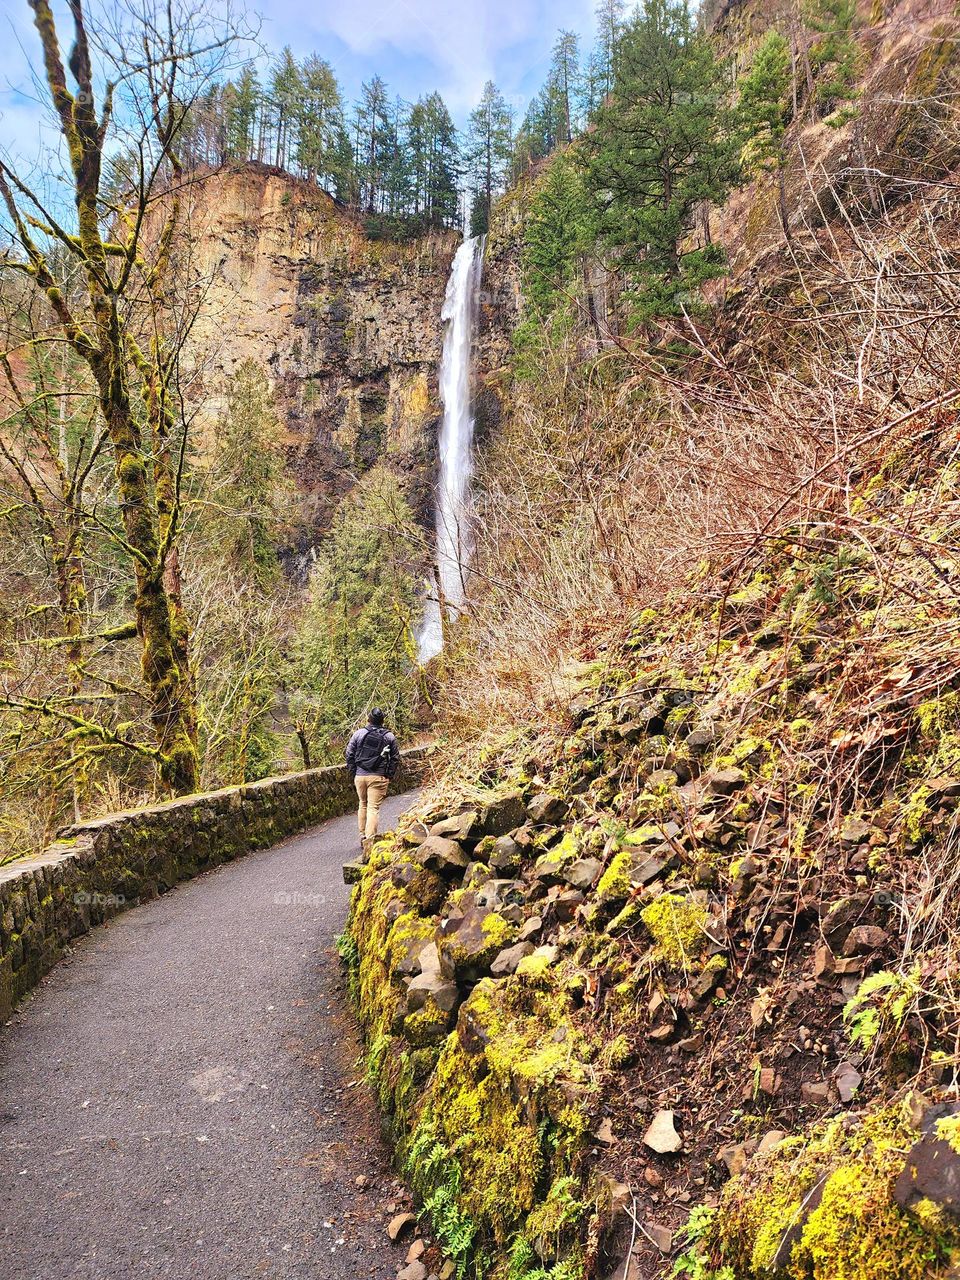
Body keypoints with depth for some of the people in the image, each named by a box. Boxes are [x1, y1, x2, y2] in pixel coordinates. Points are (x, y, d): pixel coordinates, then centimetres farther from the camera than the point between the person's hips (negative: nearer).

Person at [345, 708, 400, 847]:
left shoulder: (358, 734, 2)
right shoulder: (389, 736, 1)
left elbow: (349, 755, 3)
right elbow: (395, 758, 4)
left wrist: (352, 774, 10)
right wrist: (389, 776, 10)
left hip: (360, 776, 2)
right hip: (379, 777, -2)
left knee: (363, 804, 21)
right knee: (373, 808, -2)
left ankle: (363, 836, 25)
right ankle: (369, 840, -10)